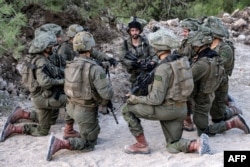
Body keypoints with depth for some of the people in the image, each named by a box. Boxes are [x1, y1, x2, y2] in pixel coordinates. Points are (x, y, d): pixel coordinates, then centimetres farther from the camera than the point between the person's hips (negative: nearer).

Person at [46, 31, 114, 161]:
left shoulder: (70, 65, -2)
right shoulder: (95, 68, -25)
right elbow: (107, 93, -24)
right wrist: (103, 103, -2)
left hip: (71, 107, 8)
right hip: (86, 111, -8)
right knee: (88, 144, 8)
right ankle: (61, 143, -9)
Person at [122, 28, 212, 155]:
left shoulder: (163, 68, -21)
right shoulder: (180, 61, 5)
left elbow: (156, 99, -22)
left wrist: (136, 99, -8)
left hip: (167, 109, -8)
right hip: (180, 109, 8)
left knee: (127, 109, 4)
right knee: (173, 146, 20)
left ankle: (142, 145, 8)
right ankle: (197, 144, -6)